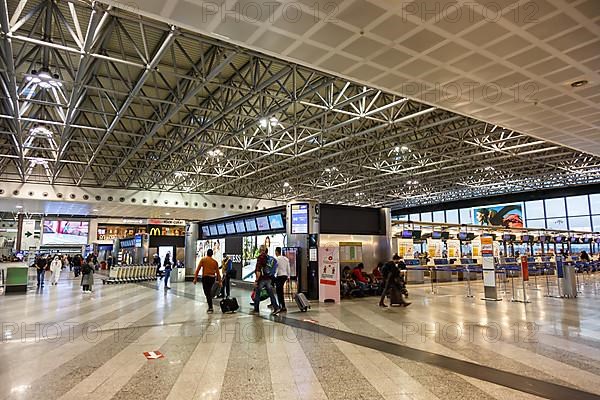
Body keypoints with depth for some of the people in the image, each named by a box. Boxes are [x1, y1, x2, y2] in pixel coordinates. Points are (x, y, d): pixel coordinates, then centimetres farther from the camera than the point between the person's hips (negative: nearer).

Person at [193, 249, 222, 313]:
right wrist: (219, 281, 11)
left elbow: (198, 269, -6)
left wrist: (195, 278, -3)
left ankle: (210, 308, -4)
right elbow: (217, 272, 6)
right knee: (209, 290, 24)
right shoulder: (215, 261, 7)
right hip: (212, 278, 3)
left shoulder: (203, 259, 1)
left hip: (205, 277, -3)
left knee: (207, 292, -1)